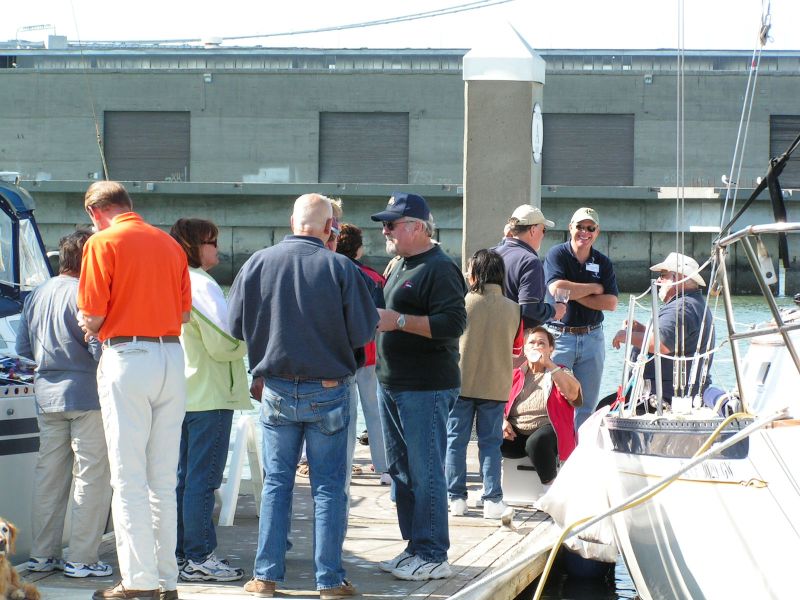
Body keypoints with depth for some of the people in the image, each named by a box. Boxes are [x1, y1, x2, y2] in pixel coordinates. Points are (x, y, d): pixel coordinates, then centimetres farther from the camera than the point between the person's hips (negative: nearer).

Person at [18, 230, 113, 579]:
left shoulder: (36, 295, 11)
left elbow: (23, 348, 16)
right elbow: (99, 347, -17)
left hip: (47, 393, 7)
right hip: (86, 394, -7)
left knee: (48, 474, 12)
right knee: (91, 476, -2)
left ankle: (42, 555, 16)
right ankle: (82, 559, -2)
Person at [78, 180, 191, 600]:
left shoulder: (103, 243, -5)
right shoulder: (170, 244, 10)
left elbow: (92, 317, -8)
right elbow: (184, 313, 11)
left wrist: (94, 329, 13)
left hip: (127, 359, -5)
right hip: (172, 356, 5)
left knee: (129, 480, -2)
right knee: (164, 481, 11)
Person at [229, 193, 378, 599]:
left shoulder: (258, 263, -6)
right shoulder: (340, 268, -13)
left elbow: (236, 326, 0)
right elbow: (364, 331, -10)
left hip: (277, 391, 2)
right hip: (328, 392, -2)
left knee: (276, 483, 12)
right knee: (328, 486, 6)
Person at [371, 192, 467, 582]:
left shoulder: (439, 269, -12)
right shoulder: (400, 266, 18)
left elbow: (453, 323, -22)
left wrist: (399, 321, -21)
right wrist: (376, 316, 11)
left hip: (425, 389, -10)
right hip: (392, 385, 10)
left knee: (425, 474, -7)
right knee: (401, 471, 14)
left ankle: (433, 557, -3)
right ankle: (415, 547, 21)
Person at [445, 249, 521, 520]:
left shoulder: (463, 302, -10)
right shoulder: (512, 308, -1)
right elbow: (515, 347, 11)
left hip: (461, 382, -2)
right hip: (496, 385, 2)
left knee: (456, 440, 7)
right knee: (491, 443, 6)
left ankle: (456, 497, 8)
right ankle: (492, 499, 0)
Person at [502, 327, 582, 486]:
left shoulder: (559, 373, 14)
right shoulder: (515, 374, 21)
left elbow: (573, 392, -9)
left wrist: (548, 363, -10)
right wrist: (502, 421, -9)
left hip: (547, 431, -2)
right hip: (515, 433, 2)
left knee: (536, 442, -38)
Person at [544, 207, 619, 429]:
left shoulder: (603, 263, 9)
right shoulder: (557, 255, -2)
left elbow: (611, 303, -3)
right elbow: (557, 289, -20)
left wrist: (574, 294, -12)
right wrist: (594, 288, -8)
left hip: (592, 337, 4)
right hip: (560, 335, -4)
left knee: (587, 405, 6)